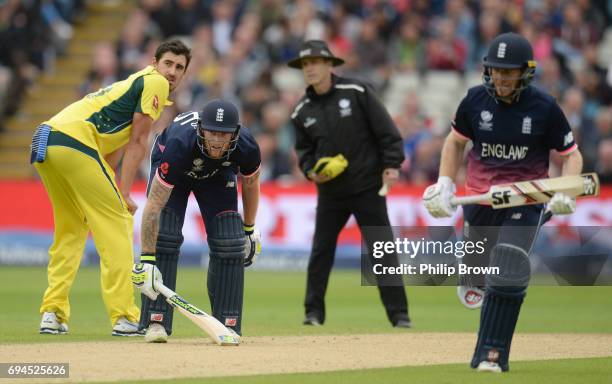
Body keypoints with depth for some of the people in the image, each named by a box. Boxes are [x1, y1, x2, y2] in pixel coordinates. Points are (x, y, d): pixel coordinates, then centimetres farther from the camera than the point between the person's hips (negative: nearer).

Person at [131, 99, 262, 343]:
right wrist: (146, 260, -44)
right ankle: (156, 322, -14)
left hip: (218, 175, 2)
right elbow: (154, 205, -42)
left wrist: (250, 229, 2)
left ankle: (228, 324, -1)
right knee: (163, 236, -19)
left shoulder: (247, 148, -35)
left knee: (229, 242, -10)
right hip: (175, 170, -2)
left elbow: (250, 182, -8)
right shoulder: (179, 145, -44)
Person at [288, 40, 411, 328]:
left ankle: (399, 314, 2)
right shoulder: (302, 111, 4)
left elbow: (385, 129, -6)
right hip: (329, 190, 4)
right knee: (320, 251, 4)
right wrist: (310, 170, -5)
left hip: (367, 186, -4)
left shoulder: (356, 93, -8)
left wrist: (391, 164, -12)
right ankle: (314, 311, 15)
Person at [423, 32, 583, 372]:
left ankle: (491, 354, -9)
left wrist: (566, 191, -19)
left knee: (508, 277, -16)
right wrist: (444, 184, 3)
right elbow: (456, 141, 14)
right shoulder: (475, 101, -4)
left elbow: (572, 154, -1)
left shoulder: (544, 108, -10)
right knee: (476, 264, 15)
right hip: (479, 200, 3)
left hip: (526, 202, -3)